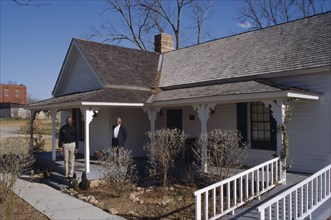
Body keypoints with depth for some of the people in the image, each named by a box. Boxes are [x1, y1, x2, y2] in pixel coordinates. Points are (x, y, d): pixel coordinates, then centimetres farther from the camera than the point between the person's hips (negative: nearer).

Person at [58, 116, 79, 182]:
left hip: (72, 145, -1)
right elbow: (60, 138, 8)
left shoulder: (74, 128, 4)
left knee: (71, 161, 0)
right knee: (66, 161, 4)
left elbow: (77, 138, 3)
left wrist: (76, 148, -4)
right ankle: (66, 175, 11)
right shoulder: (62, 128, 7)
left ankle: (71, 175, 6)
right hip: (65, 145, 1)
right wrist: (60, 147, -2)